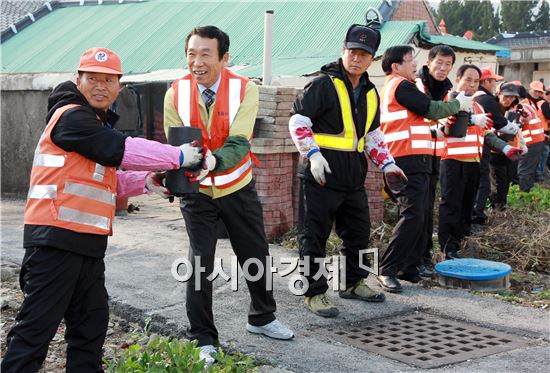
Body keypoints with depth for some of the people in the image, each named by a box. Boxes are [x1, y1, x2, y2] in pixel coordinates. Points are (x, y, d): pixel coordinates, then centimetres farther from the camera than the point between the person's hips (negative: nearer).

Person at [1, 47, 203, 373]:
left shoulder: (99, 124, 20)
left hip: (88, 241, 10)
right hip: (57, 238, -10)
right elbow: (124, 150, -17)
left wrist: (145, 182, 5)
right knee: (37, 326, -7)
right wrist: (178, 156, -9)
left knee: (91, 324, 14)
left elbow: (108, 179, 22)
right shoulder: (72, 117, -10)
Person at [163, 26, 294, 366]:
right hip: (196, 191, 0)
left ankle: (262, 317, 36)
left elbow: (239, 144, -26)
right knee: (200, 263, 1)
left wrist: (213, 160, -46)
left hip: (238, 188, 1)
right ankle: (203, 338, 15)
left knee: (256, 255, 12)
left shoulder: (244, 89, -17)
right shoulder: (176, 93, -14)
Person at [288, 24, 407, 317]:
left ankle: (353, 282, 35)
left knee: (359, 231, 17)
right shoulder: (324, 84, -8)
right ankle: (314, 292, 10)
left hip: (354, 177, 8)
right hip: (323, 174, -8)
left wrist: (387, 164, 15)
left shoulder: (370, 93, 15)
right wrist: (313, 154, -20)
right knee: (315, 235, 0)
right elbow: (298, 122, -11)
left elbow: (373, 135, 25)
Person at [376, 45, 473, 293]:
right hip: (409, 160, -11)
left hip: (416, 162, 11)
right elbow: (432, 109, -10)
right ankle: (387, 270, -13)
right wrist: (458, 103, 5)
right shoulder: (401, 85, -7)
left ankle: (409, 267, 14)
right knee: (413, 216, -15)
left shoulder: (393, 87, 24)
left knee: (420, 216, 10)